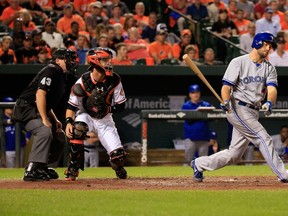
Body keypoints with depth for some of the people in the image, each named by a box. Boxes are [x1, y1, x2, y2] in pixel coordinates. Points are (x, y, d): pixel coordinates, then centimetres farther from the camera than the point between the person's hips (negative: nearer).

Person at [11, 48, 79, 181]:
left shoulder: (61, 75, 18)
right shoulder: (51, 71, -13)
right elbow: (40, 94, -24)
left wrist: (54, 120, 10)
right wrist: (45, 119, -26)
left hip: (38, 111, 11)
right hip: (26, 109, -11)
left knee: (59, 136, 15)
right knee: (45, 132, -30)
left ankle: (43, 168, 17)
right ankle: (31, 171, -35)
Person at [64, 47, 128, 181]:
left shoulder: (114, 81, -13)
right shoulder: (83, 81, -20)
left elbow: (121, 106, -8)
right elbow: (72, 105, -15)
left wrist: (108, 109, -28)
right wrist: (68, 122, -32)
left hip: (105, 120, 2)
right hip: (85, 115, -2)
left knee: (118, 155, -10)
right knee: (78, 128, -38)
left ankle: (119, 170, 31)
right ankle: (73, 169, -25)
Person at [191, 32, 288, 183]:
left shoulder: (269, 68, 10)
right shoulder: (238, 62, -3)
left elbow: (272, 89, -6)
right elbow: (226, 86, -9)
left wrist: (269, 103, -29)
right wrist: (226, 101, -30)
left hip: (253, 112, 6)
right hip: (238, 108, -6)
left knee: (234, 154, 6)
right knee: (263, 139, -15)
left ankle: (200, 164, 21)